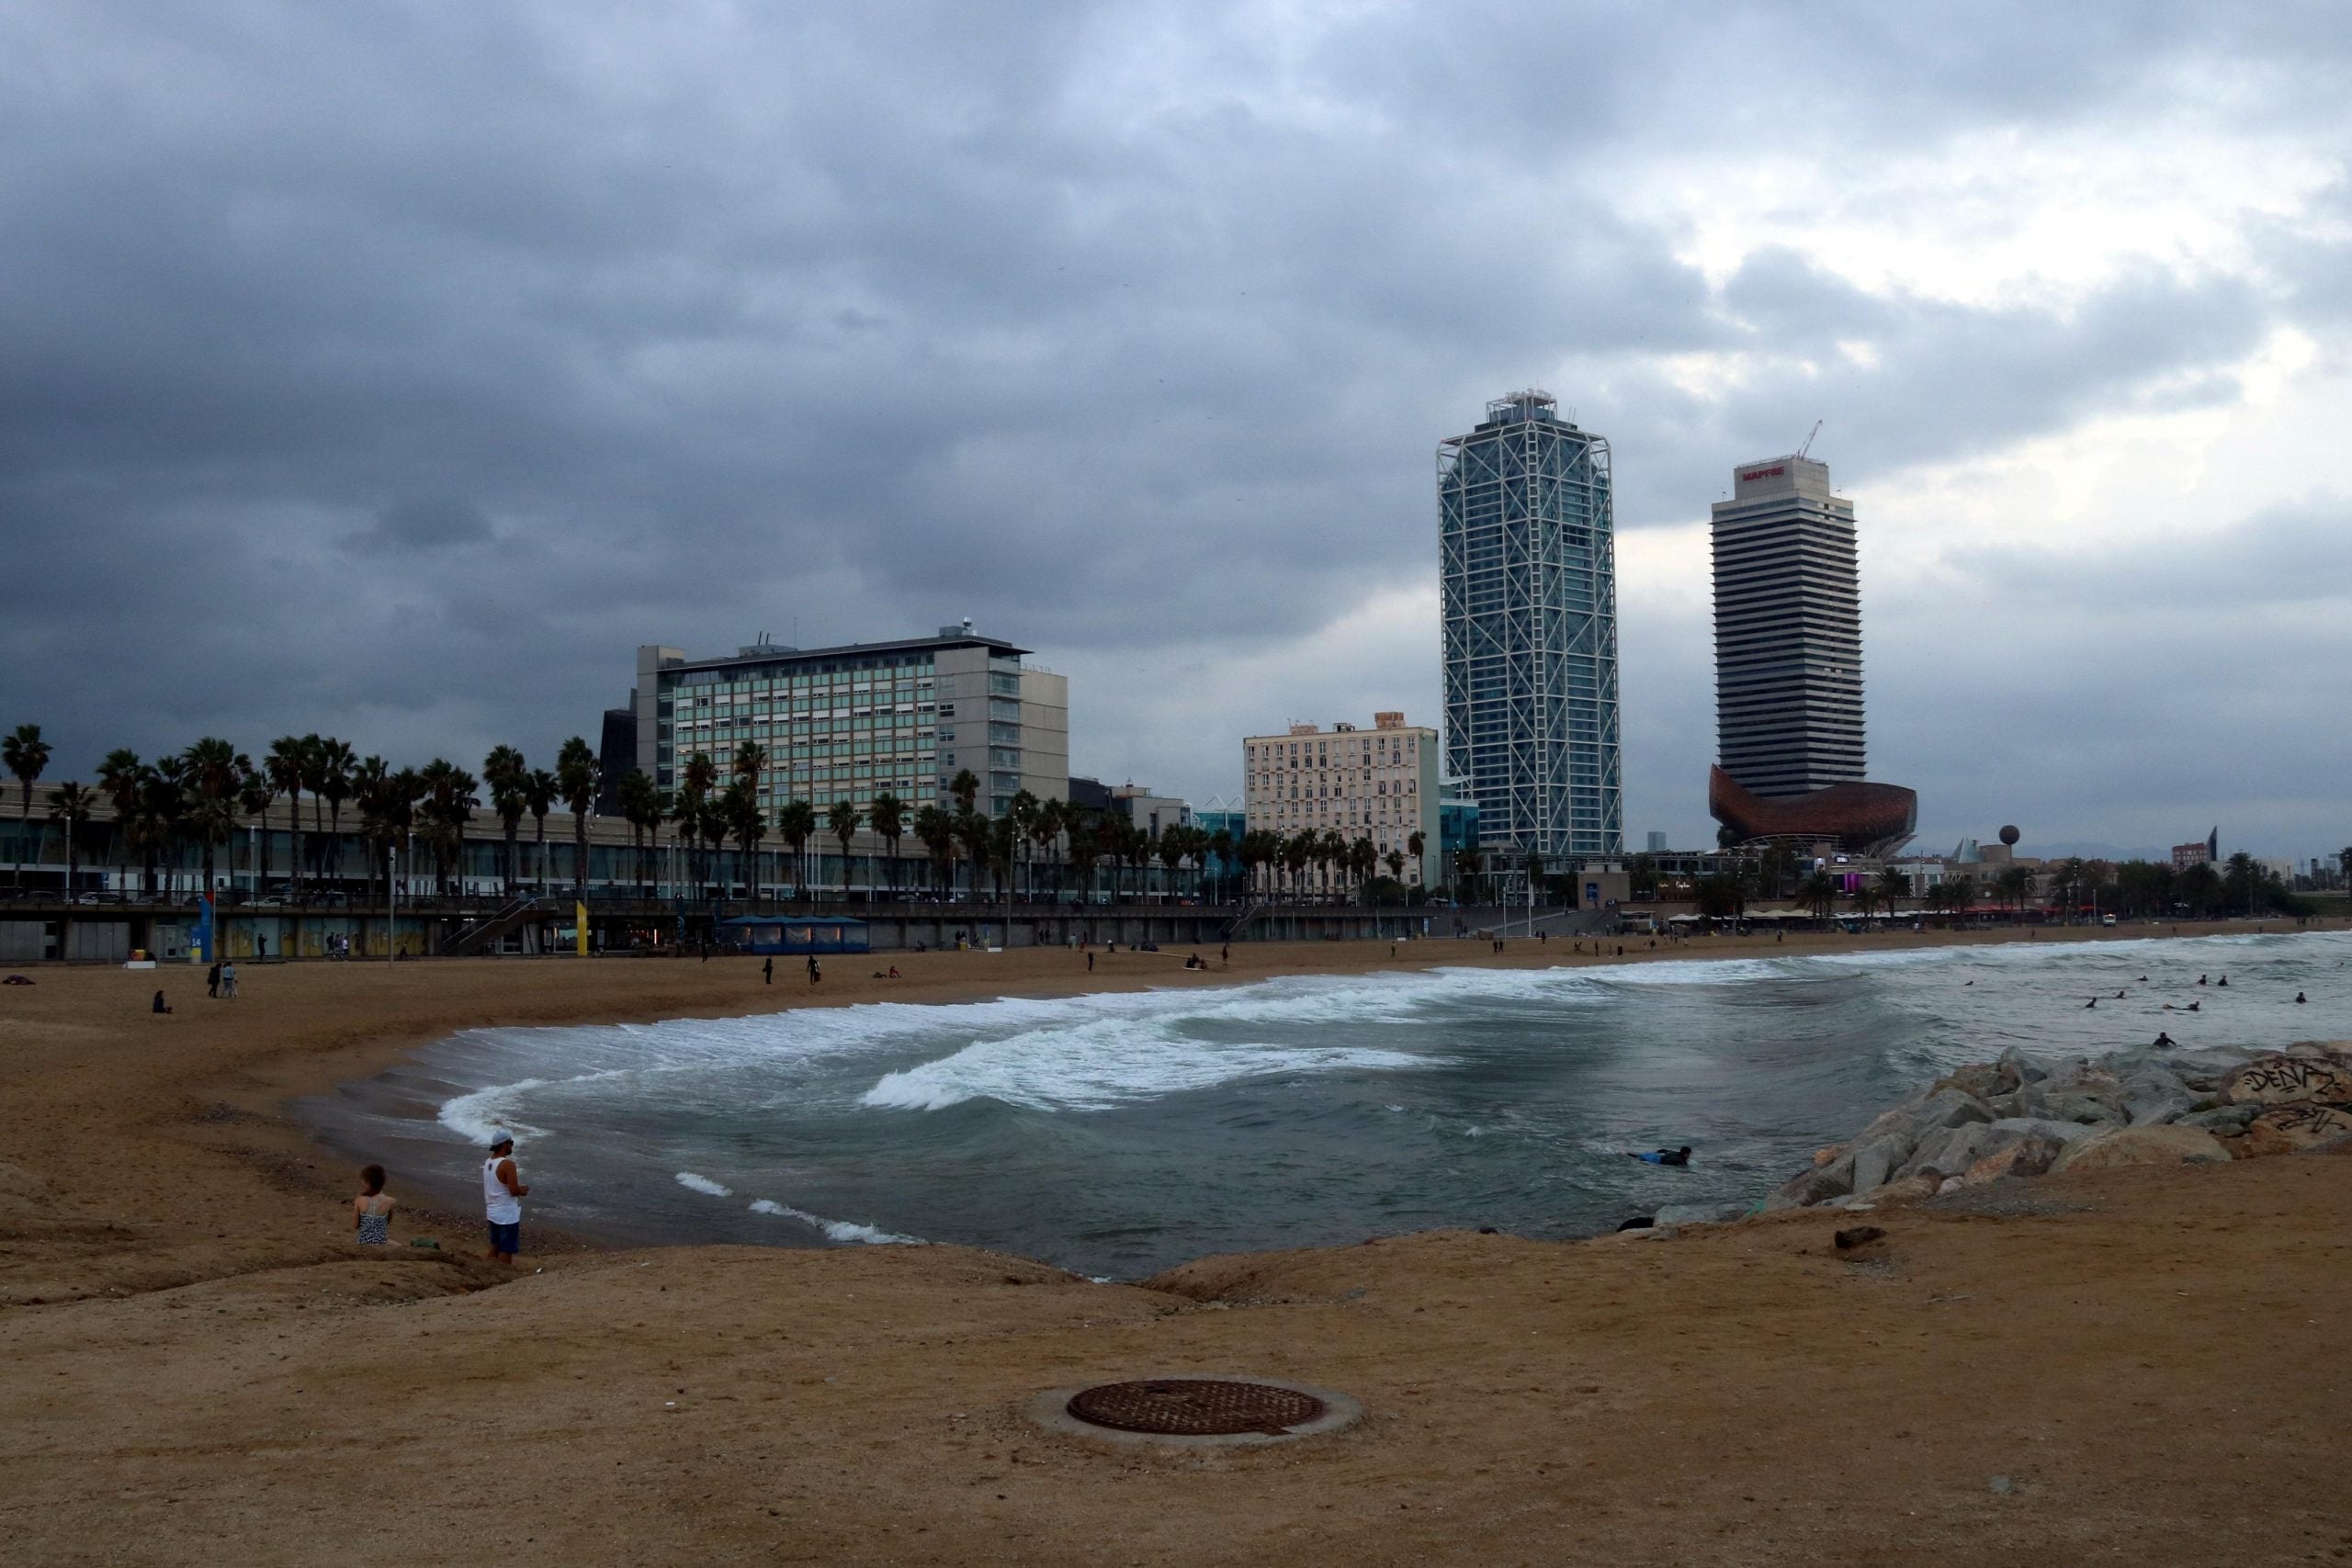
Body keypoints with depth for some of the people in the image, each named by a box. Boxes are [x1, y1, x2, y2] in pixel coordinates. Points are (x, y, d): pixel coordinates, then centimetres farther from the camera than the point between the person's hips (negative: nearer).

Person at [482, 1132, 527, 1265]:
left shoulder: (488, 1163, 5)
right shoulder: (507, 1164, -22)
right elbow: (514, 1190, -24)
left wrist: (518, 1189, 14)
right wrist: (522, 1191, -3)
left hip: (493, 1212, 8)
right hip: (507, 1215, -8)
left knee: (495, 1246, 19)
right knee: (507, 1249, 0)